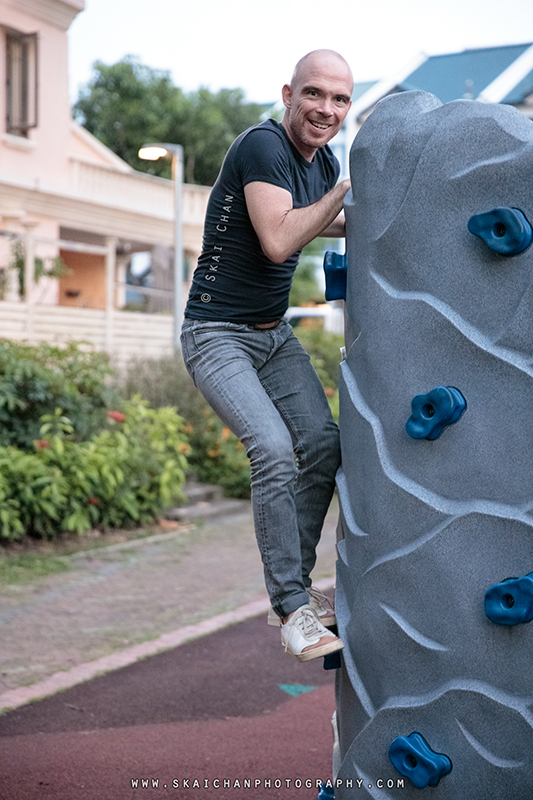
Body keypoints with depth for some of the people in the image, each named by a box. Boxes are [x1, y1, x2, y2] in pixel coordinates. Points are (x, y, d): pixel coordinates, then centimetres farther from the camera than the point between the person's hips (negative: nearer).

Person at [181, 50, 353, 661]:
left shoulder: (324, 162, 7)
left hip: (274, 333, 8)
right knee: (274, 450, -23)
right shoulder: (262, 145, -18)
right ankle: (291, 609, -14)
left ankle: (295, 587, 8)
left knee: (323, 443, -6)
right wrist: (348, 187, -21)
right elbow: (277, 241, -29)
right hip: (217, 335, -8)